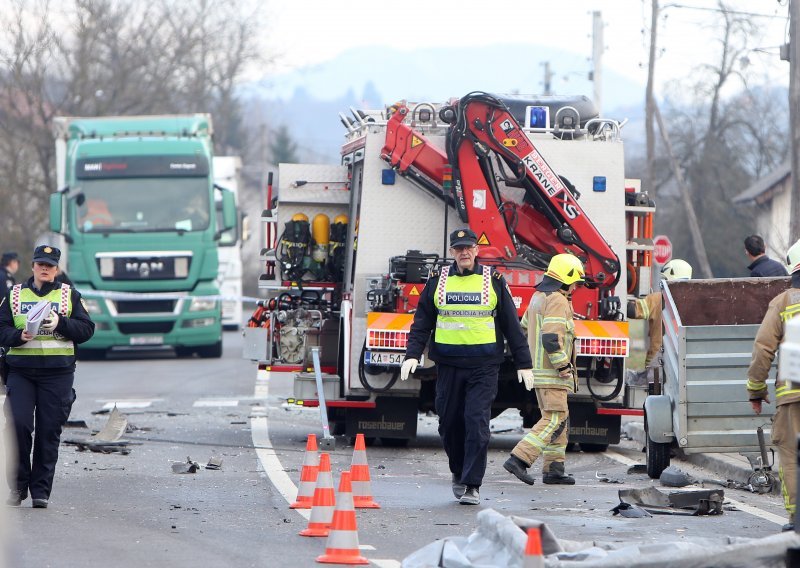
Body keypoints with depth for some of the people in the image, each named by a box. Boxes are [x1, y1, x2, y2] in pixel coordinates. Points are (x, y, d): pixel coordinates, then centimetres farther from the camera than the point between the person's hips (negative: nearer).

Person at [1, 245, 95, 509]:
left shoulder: (69, 295, 10)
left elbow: (86, 329, 3)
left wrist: (60, 323, -12)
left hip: (57, 371, 0)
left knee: (49, 431, -1)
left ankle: (40, 490, 5)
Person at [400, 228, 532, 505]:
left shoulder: (493, 281, 4)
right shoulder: (437, 282, 8)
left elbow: (511, 324, 7)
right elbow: (422, 323, 10)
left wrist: (523, 363, 5)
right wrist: (413, 354, -4)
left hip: (483, 366, -2)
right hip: (448, 365, 2)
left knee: (477, 423, -11)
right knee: (450, 422, 7)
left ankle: (472, 485, -10)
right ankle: (459, 472, 29)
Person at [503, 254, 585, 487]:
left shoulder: (538, 297, 18)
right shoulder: (557, 301, -14)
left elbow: (524, 331, 25)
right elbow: (551, 338, -24)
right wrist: (564, 367, -18)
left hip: (537, 369, 10)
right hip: (552, 373, -10)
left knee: (558, 419, 13)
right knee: (554, 420, -12)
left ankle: (553, 469, 12)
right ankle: (518, 459, -20)